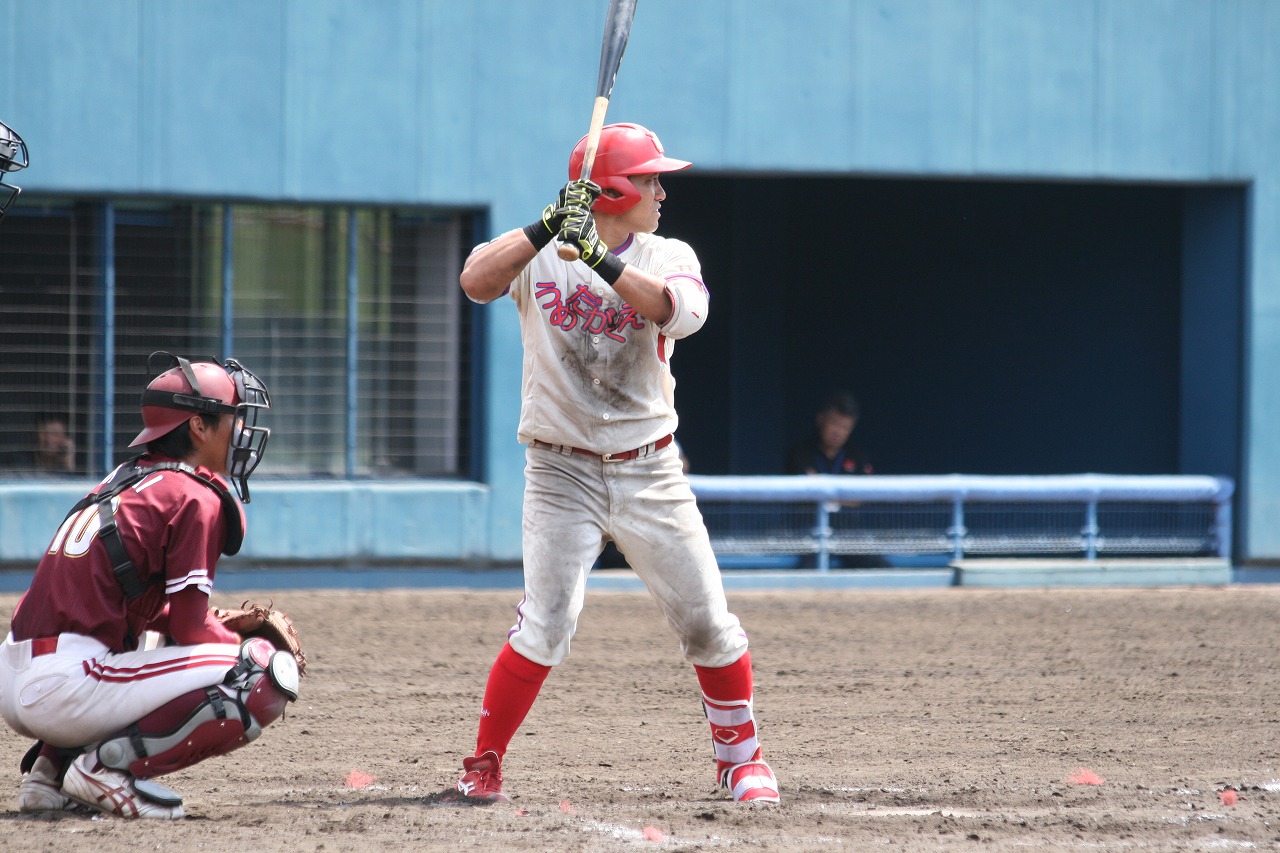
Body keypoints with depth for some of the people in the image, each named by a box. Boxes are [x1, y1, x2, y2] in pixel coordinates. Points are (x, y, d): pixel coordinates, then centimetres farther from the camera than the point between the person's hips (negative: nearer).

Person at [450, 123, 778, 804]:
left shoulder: (666, 257, 2)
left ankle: (740, 757, 20)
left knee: (707, 622, 2)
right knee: (547, 621, -17)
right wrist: (549, 227, -28)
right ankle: (483, 766, -5)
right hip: (561, 472, -2)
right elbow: (476, 281, -19)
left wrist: (598, 257, -29)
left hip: (649, 473, 2)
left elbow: (681, 312, -21)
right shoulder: (538, 254, 0)